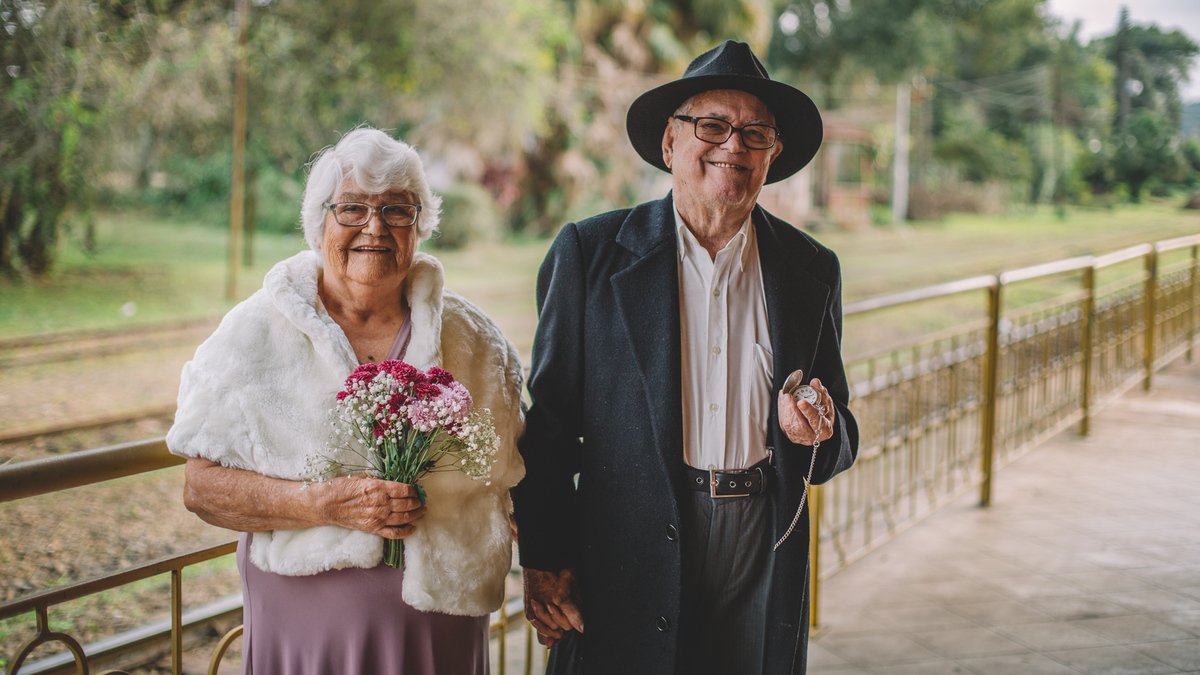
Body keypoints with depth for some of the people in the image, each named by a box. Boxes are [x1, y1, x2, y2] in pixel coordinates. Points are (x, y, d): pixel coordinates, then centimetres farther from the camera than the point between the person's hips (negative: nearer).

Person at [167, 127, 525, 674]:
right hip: (305, 625, -1)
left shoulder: (472, 338, 2)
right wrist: (324, 503, -19)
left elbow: (514, 476, 8)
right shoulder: (254, 334, -4)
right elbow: (201, 487, -7)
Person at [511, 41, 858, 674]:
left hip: (763, 563, 3)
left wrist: (820, 432, -12)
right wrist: (542, 561, -7)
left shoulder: (812, 270, 7)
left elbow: (840, 442, 11)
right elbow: (549, 419, -3)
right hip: (629, 563, -2)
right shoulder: (588, 252, -2)